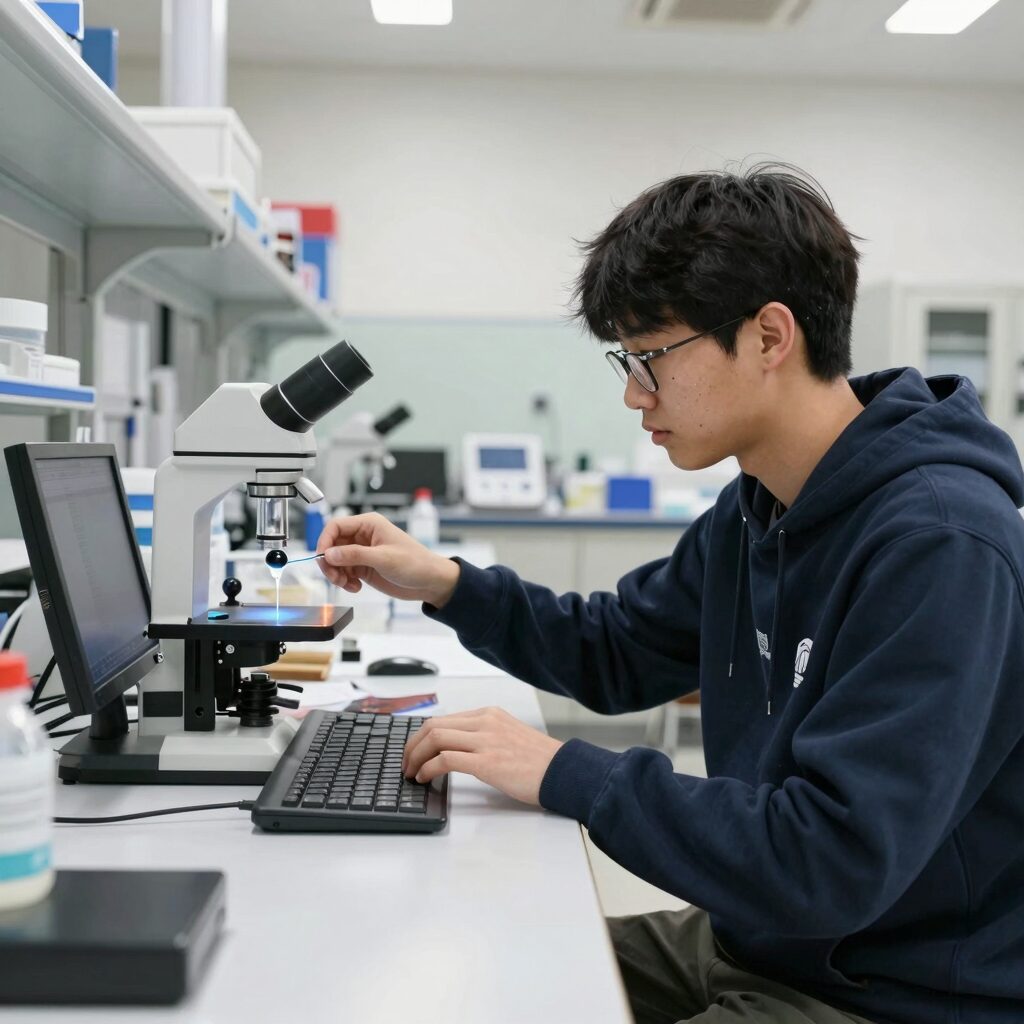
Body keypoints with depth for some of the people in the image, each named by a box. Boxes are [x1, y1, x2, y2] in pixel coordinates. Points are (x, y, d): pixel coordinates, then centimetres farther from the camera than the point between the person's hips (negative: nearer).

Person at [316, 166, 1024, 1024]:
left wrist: (567, 775, -24)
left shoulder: (941, 542, -26)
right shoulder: (754, 510, 3)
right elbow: (614, 655, 16)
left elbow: (834, 864, -31)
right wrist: (444, 585, 1)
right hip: (754, 945, 8)